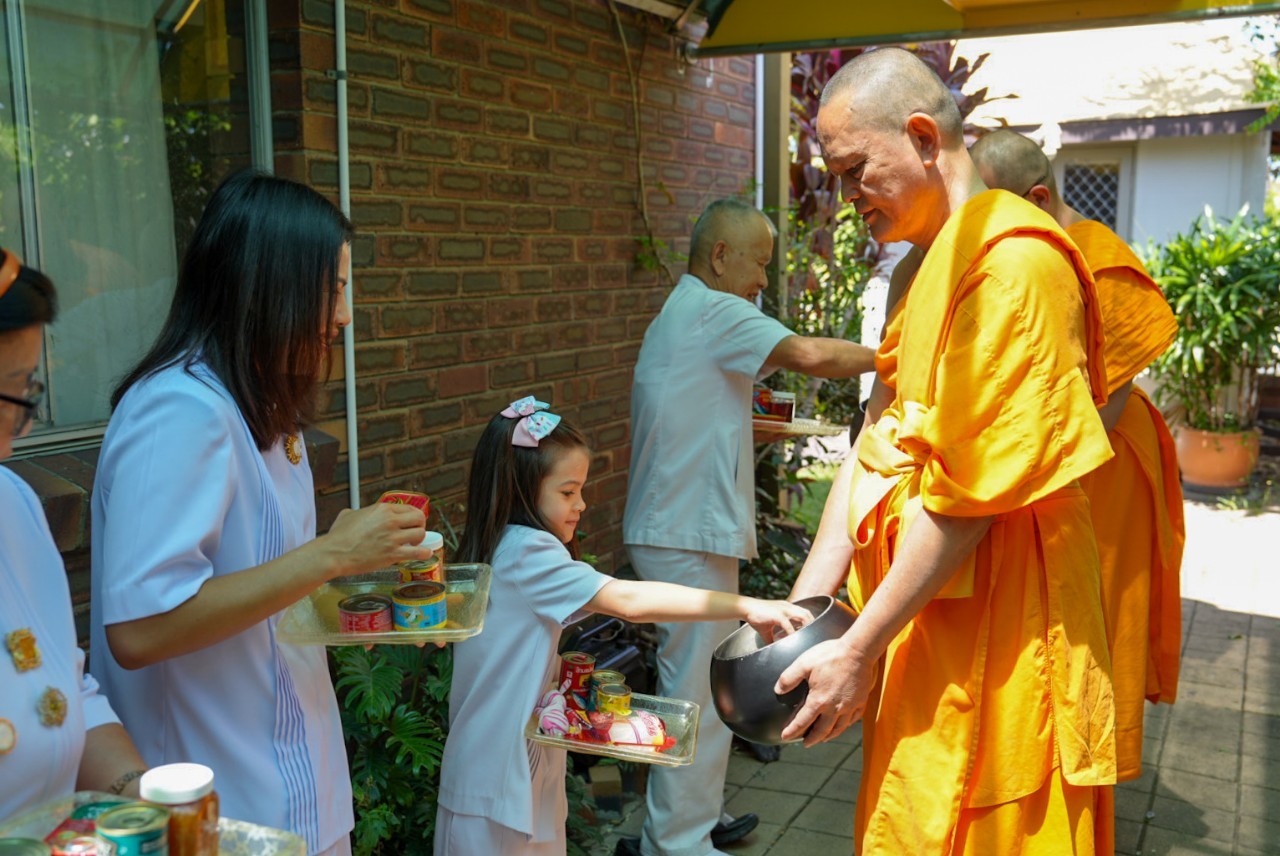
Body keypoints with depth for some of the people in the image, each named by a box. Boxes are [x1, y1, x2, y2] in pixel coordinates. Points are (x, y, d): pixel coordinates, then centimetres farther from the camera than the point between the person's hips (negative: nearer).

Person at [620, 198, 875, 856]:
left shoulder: (678, 315, 19)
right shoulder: (715, 311, -13)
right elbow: (808, 354, -27)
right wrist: (886, 358, -14)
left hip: (676, 526, 11)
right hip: (689, 536, -11)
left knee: (699, 683, 18)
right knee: (694, 690, -2)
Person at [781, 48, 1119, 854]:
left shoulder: (1013, 259, -17)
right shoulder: (934, 263, 13)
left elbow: (974, 490, -21)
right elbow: (886, 447, 9)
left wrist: (859, 651, -16)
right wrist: (803, 604, 3)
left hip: (994, 644, -8)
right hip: (933, 633, 8)